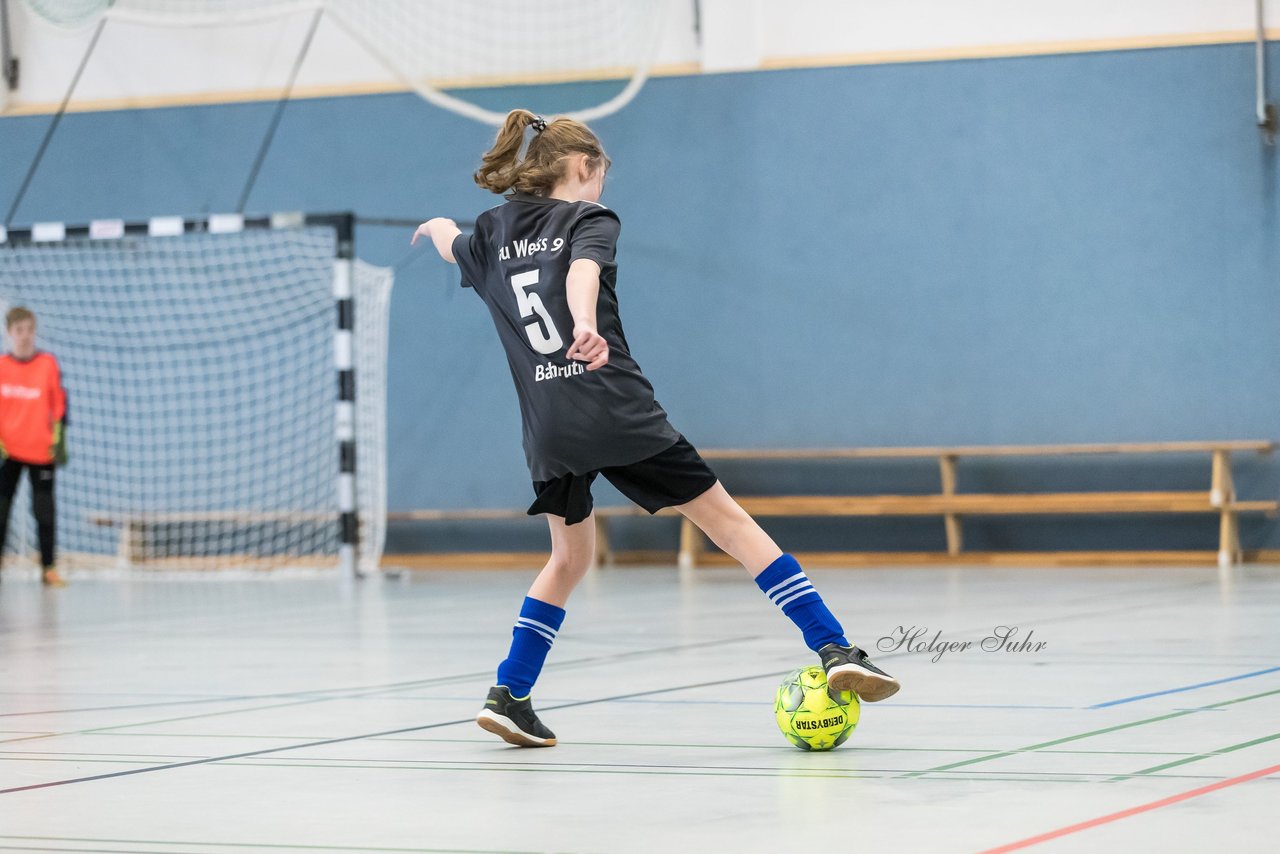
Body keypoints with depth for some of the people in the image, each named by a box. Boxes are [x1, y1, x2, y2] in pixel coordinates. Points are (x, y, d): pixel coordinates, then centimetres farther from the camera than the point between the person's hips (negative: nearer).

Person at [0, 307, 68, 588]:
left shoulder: (48, 364, 0)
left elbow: (59, 405, 4)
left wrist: (59, 439, -1)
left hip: (41, 450, -1)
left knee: (45, 511, 0)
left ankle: (48, 568, 7)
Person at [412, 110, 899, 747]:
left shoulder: (492, 231, 17)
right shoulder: (589, 219, 2)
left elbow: (454, 249, 40)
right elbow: (582, 271, -21)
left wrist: (438, 227, 64)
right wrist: (586, 324, -42)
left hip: (548, 429, 5)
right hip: (618, 416, -5)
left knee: (570, 556, 24)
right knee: (728, 521, -1)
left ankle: (509, 694, 14)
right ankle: (834, 650, -7)